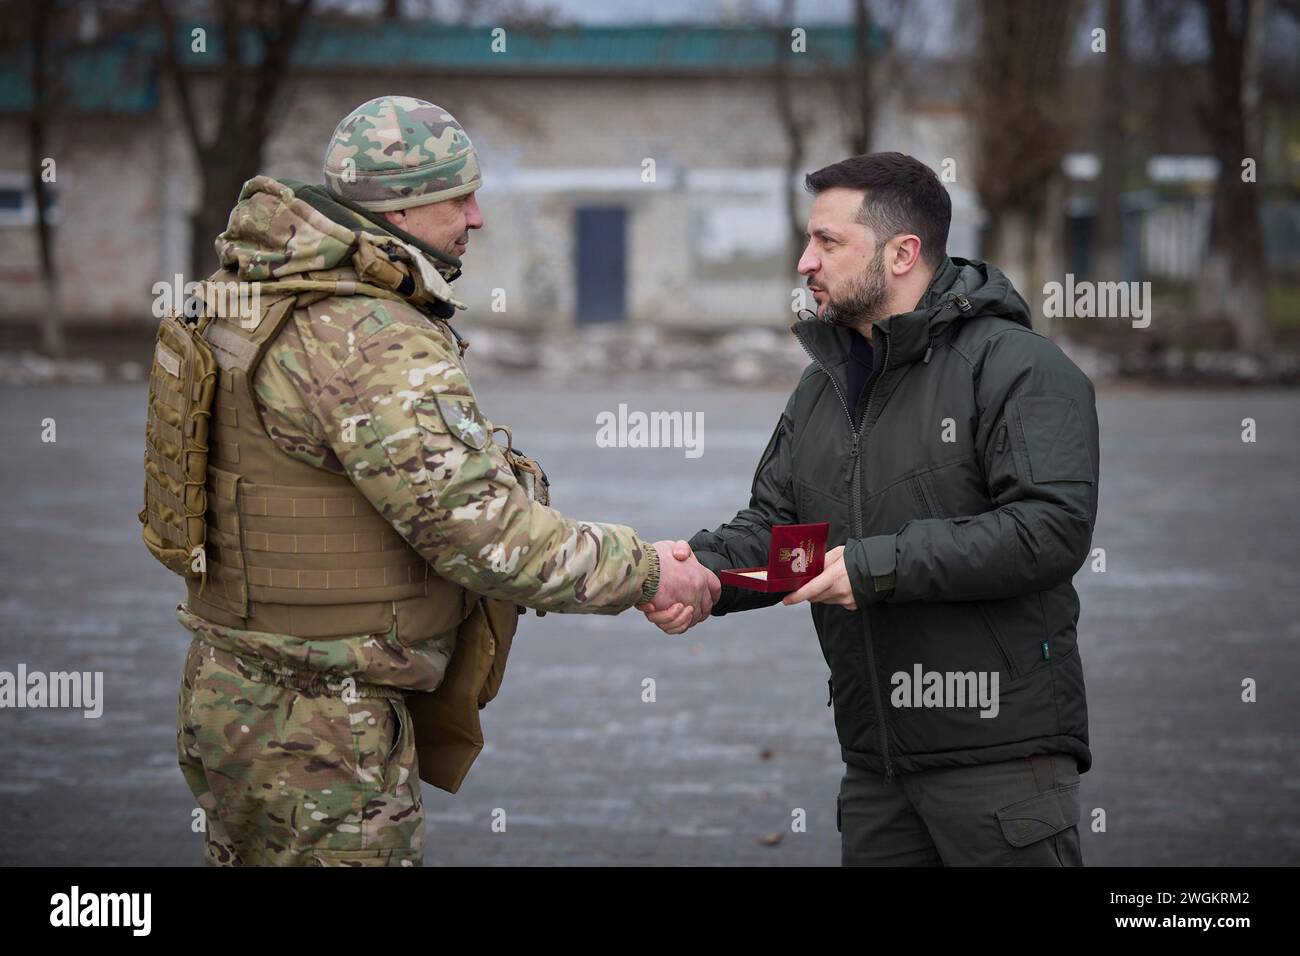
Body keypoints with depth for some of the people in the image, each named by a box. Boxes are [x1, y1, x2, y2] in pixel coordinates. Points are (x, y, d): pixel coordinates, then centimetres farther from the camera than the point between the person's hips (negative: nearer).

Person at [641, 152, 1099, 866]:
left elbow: (1052, 528, -20)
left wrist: (880, 566, -20)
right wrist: (704, 567, -6)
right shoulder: (822, 386, 17)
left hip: (1001, 752, -7)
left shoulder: (1017, 366, -9)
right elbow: (773, 524, 17)